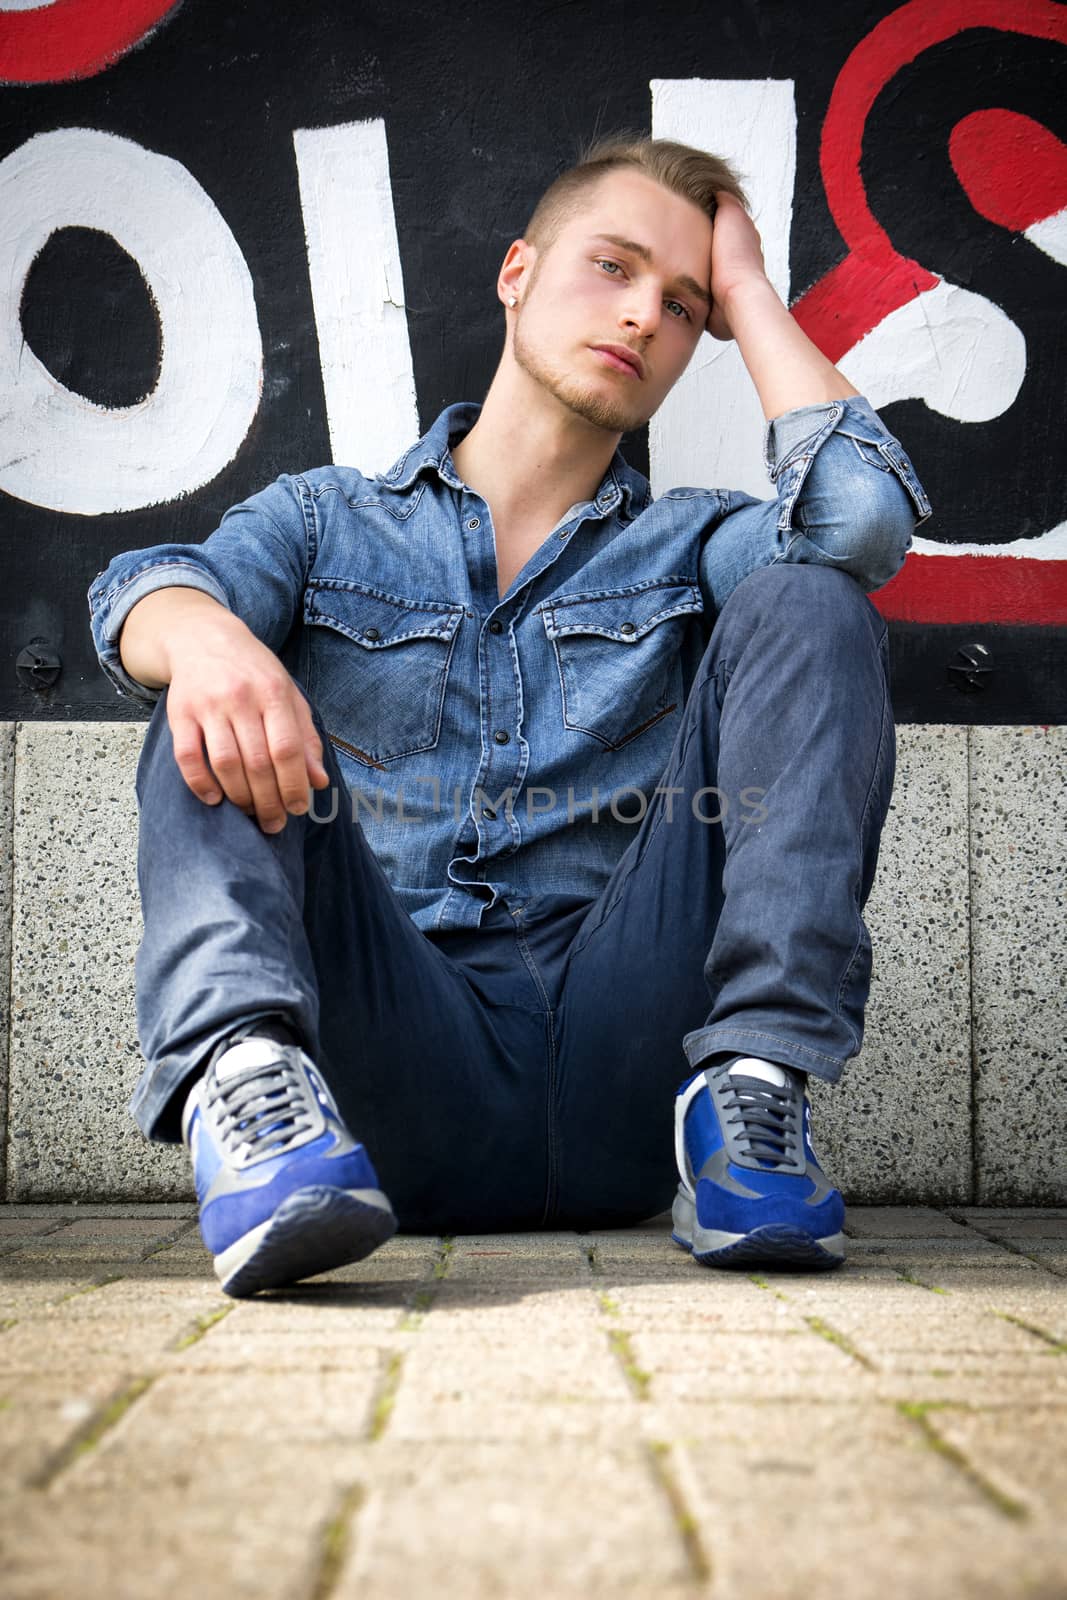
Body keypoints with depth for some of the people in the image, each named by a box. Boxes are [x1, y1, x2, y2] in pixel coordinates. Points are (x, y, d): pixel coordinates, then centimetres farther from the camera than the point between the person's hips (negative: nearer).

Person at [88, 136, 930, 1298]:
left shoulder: (689, 547, 19)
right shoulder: (326, 523, 18)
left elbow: (865, 511, -4)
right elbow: (140, 595, -4)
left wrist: (743, 287, 11)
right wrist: (203, 635, -30)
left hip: (619, 1076, 1)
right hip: (399, 1092, 0)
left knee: (804, 596, -9)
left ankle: (751, 1085, -25)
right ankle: (248, 1073, -44)